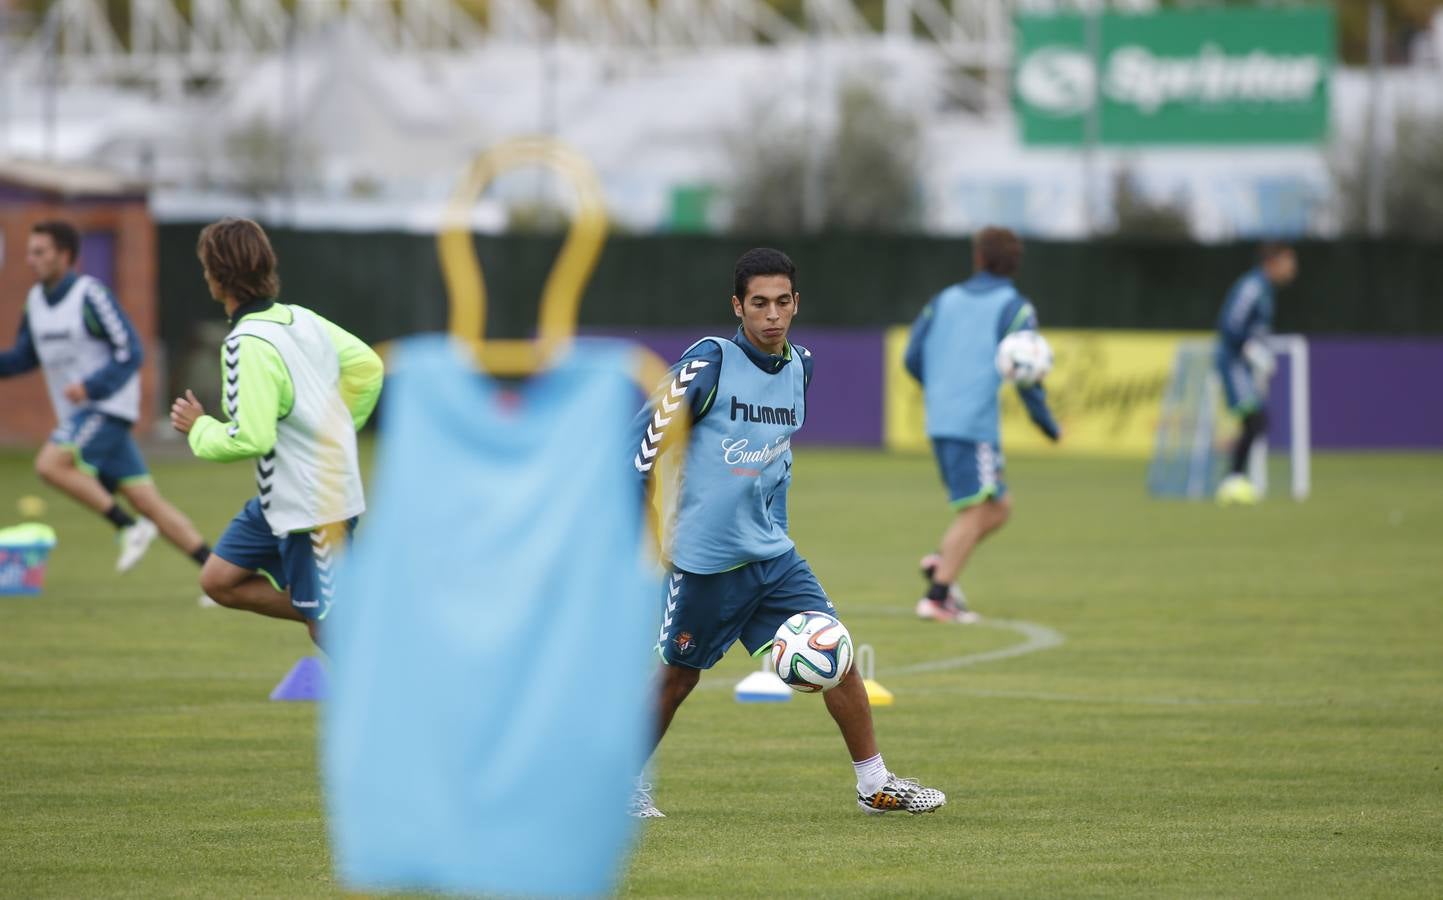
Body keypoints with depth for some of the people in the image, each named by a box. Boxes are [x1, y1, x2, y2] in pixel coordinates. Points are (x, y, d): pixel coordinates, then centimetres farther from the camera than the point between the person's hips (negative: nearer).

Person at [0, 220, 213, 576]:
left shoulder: (90, 295, -14)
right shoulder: (36, 300, 10)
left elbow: (130, 352, -16)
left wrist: (90, 386, -26)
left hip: (107, 408, -7)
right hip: (80, 413, 7)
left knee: (50, 464, -23)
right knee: (147, 502, 3)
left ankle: (129, 526, -13)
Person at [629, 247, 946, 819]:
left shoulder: (799, 366, 7)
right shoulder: (711, 361, -14)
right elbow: (649, 431, -10)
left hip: (773, 556, 5)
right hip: (704, 558, -5)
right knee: (677, 676, 6)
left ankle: (875, 785, 5)